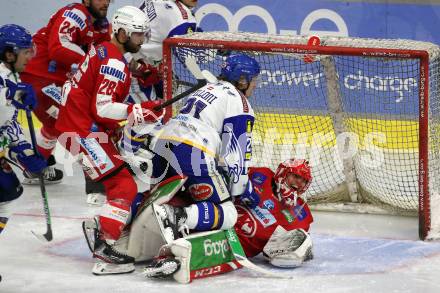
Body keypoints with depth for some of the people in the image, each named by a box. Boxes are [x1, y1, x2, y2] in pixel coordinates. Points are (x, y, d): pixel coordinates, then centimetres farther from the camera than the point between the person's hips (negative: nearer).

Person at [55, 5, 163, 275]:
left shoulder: (105, 52, 15)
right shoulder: (114, 63, -17)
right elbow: (102, 109, -24)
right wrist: (140, 112, -24)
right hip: (84, 131, -11)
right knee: (124, 187, -15)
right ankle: (104, 247, -22)